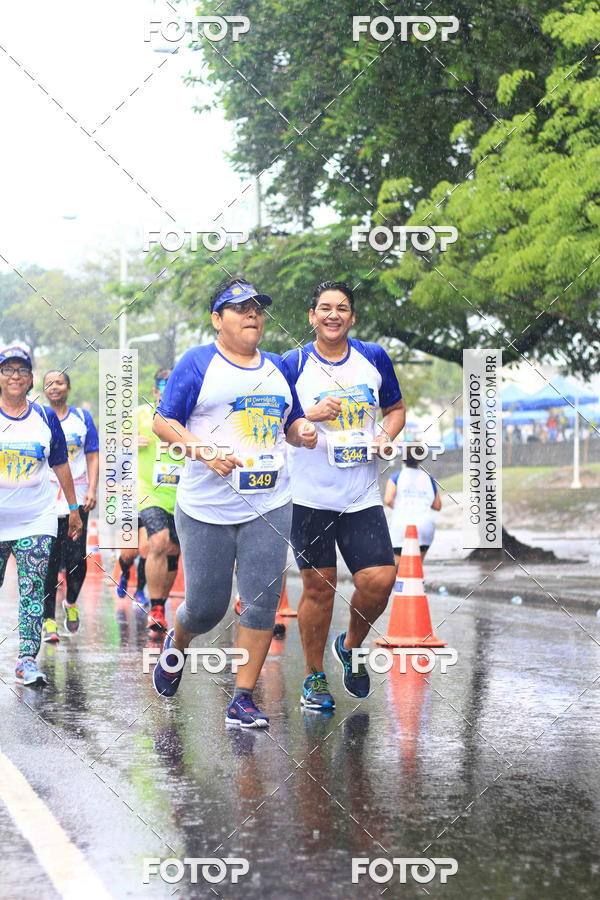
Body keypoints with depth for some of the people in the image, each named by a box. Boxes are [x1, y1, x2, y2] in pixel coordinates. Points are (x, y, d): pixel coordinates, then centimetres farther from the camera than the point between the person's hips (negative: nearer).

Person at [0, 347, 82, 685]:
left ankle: (27, 660, -12)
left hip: (36, 520, 0)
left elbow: (61, 465, 14)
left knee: (33, 591, -9)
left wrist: (74, 507, 15)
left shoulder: (45, 417, 5)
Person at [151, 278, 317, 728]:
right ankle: (176, 644, 38)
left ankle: (243, 699, 4)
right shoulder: (198, 362, -1)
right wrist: (205, 454, -18)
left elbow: (291, 423, 24)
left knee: (263, 599, -5)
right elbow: (163, 422, -4)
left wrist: (303, 431, 0)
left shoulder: (276, 367, 15)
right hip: (206, 507, -4)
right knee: (206, 606, 2)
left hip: (269, 505, 4)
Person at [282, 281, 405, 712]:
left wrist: (387, 435, -1)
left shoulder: (374, 358, 7)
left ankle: (351, 646, 22)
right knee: (319, 587, 2)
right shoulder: (293, 364, -1)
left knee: (379, 580, -7)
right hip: (310, 496, -2)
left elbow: (397, 407, 19)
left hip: (362, 495, 2)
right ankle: (315, 677, 19)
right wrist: (310, 415, -18)